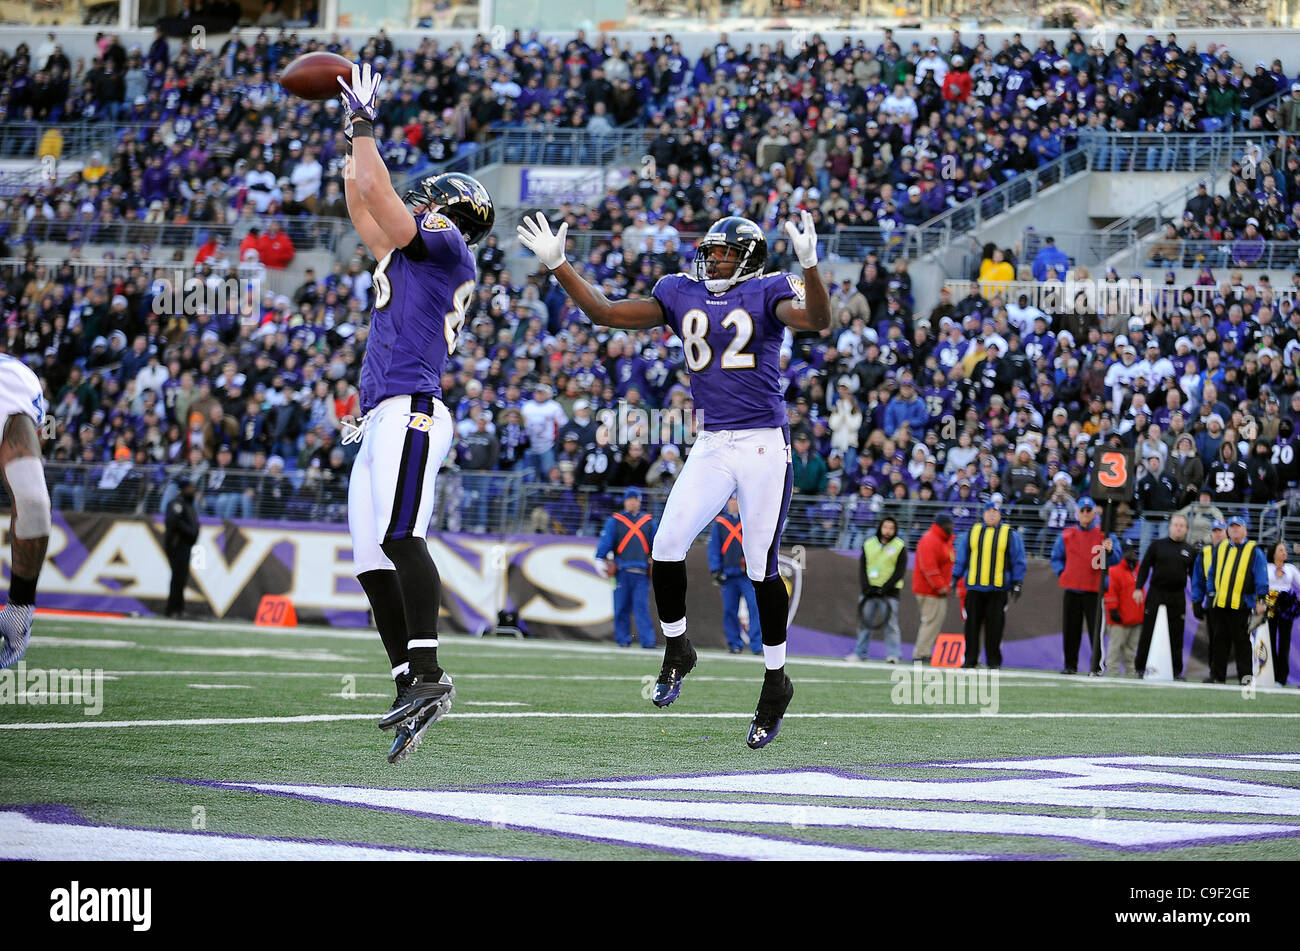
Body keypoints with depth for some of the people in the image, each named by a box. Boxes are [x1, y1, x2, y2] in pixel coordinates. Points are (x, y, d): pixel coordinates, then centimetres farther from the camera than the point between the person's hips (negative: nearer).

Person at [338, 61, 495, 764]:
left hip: (409, 410, -10)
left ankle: (427, 676, -32)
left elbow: (378, 193, -4)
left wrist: (364, 126, 6)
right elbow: (364, 211, 36)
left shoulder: (445, 245, 1)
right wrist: (353, 141, 37)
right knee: (372, 561, 4)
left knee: (399, 538, -24)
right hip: (380, 424, 10)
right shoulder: (410, 257, 26)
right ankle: (410, 684, 0)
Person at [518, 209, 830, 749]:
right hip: (710, 447, 4)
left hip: (764, 445, -4)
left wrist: (809, 265, -38)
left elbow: (816, 320, -22)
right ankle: (677, 651, 16)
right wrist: (557, 265, 3)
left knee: (762, 569, -2)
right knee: (666, 549, -8)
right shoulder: (682, 296, 10)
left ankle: (776, 680, 14)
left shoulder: (767, 294, -3)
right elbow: (603, 313, 10)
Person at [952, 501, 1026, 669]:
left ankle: (994, 661, 5)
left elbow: (1018, 560, 7)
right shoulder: (972, 533, 12)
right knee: (972, 624, 2)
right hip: (974, 587, 2)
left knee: (994, 625, -2)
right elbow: (961, 557, 16)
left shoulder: (1010, 535, 7)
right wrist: (955, 577, 8)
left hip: (998, 588, -2)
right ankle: (970, 659, 9)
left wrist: (1017, 583, 0)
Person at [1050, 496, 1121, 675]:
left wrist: (1109, 551, -28)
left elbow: (1116, 559, -6)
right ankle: (1070, 665, 13)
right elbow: (1056, 557, 21)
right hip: (1071, 591, 3)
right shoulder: (1066, 535, 11)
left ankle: (1097, 666, -3)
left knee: (1096, 631, -7)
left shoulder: (1105, 535, 3)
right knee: (1070, 630, 5)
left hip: (1094, 591, -3)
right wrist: (1061, 573, 5)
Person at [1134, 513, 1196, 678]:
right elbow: (1144, 567, 5)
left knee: (1176, 635, 2)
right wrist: (1138, 588, -6)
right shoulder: (1157, 545, 6)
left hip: (1178, 597, 1)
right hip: (1156, 594, -1)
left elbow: (1194, 575, 13)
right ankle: (1141, 667, 5)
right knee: (1148, 633, -1)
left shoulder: (1189, 550, 10)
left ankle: (1176, 670, 7)